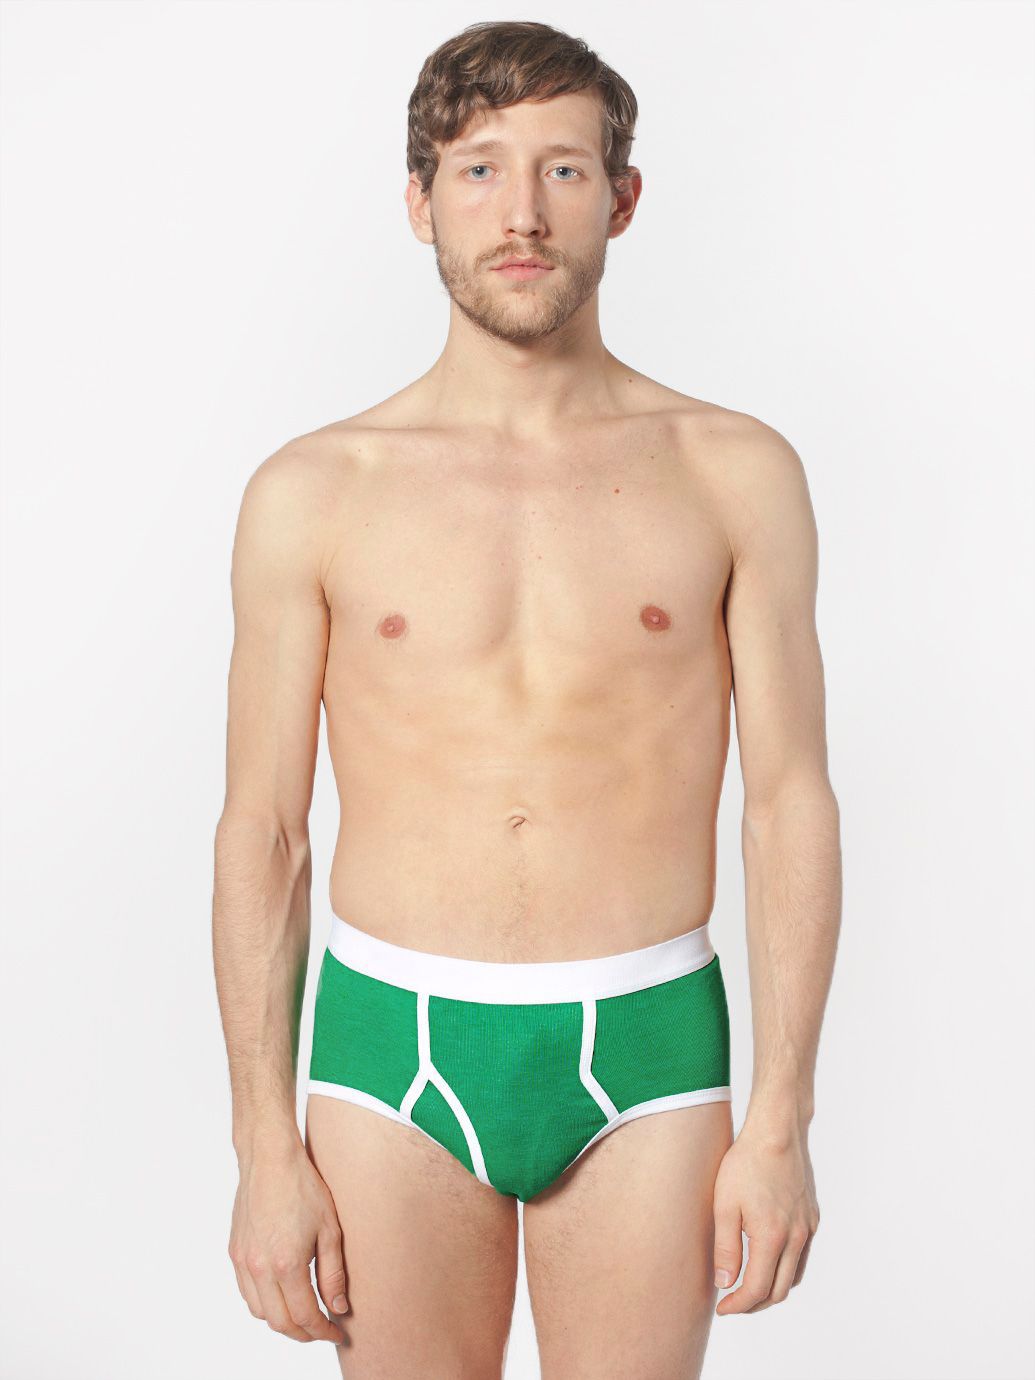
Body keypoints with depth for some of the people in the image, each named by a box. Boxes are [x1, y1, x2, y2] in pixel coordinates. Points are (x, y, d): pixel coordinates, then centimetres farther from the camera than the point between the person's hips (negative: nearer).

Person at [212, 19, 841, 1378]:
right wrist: (266, 1146, -2)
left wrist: (781, 1119, -4)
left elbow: (792, 799, 0)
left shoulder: (734, 472, -1)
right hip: (395, 1054, 0)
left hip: (645, 1060, 0)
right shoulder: (314, 492, -1)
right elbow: (261, 829, 1)